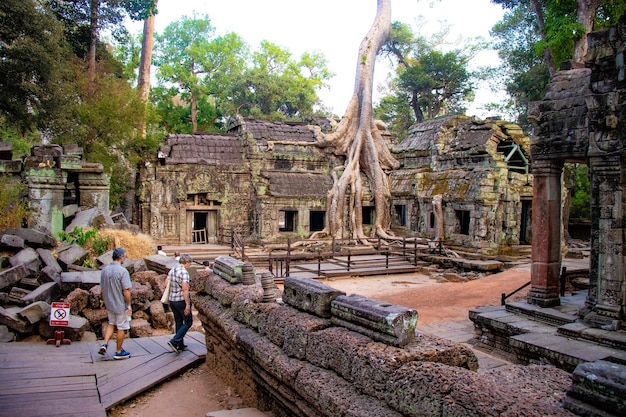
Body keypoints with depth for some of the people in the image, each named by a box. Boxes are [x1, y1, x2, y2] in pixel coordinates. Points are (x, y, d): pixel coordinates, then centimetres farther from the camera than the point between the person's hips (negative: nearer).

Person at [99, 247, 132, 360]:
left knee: (111, 324, 25)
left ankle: (105, 344, 11)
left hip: (109, 304, 6)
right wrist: (129, 305, -11)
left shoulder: (104, 270, 1)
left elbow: (102, 289, 8)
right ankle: (118, 352, 17)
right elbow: (126, 291, -20)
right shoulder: (122, 271, -20)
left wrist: (105, 302, 19)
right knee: (121, 328, 8)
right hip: (120, 305, -6)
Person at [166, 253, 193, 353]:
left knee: (179, 322, 17)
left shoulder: (171, 270, 6)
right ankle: (174, 341, -5)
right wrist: (188, 305, -20)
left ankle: (180, 345, 23)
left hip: (172, 300, 8)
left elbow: (166, 284, 12)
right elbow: (185, 289, -23)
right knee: (188, 322, 6)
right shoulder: (184, 272, -18)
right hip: (181, 300, -8)